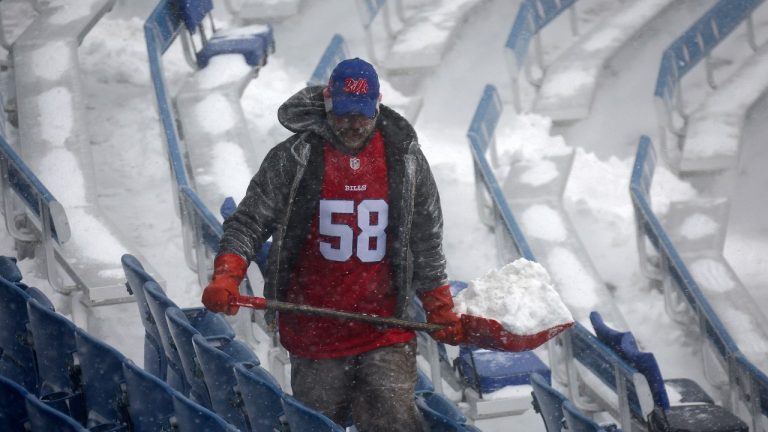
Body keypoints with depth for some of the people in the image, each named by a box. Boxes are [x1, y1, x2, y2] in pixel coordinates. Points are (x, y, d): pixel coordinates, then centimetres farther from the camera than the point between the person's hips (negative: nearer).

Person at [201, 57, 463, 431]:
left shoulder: (404, 159, 4)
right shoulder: (295, 158, -3)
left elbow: (426, 242, 14)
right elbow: (249, 222, -1)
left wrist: (440, 309, 14)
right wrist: (226, 277, -17)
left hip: (386, 330, 1)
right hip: (313, 328, 0)